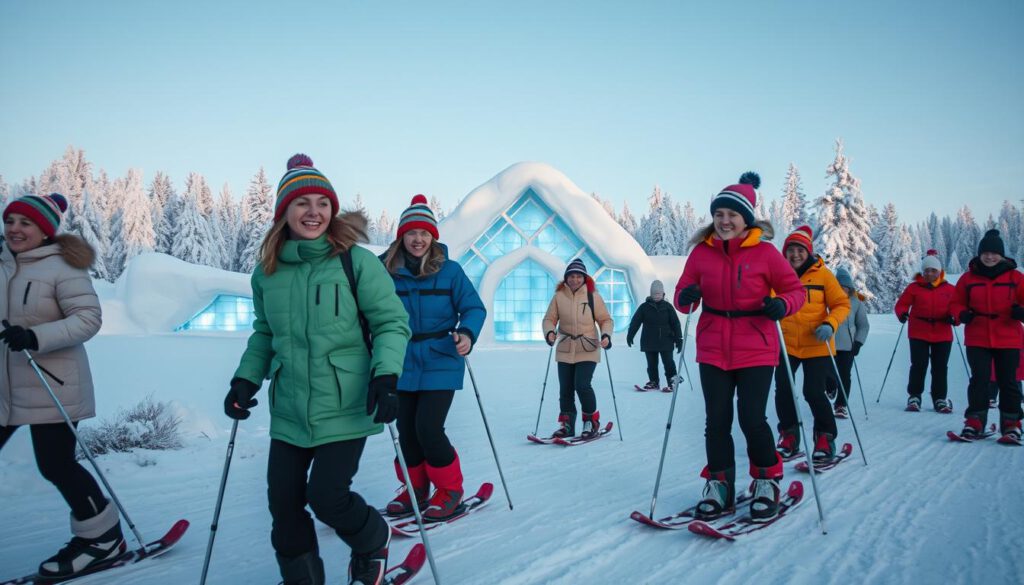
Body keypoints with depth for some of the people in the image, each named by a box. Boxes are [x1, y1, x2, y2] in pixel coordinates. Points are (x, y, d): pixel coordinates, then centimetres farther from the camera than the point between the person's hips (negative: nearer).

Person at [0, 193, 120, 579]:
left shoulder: (62, 267, -13)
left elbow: (88, 319, -19)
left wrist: (34, 337, -28)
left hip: (50, 386, -7)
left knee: (56, 465, -2)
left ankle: (103, 537, 17)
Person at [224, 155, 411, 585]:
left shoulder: (356, 261, -10)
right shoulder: (266, 273, 5)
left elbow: (392, 322, -8)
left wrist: (386, 376, -21)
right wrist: (246, 379, 6)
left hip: (345, 409, -5)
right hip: (288, 413, 5)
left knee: (325, 496, -7)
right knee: (283, 503, 9)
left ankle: (373, 541, 27)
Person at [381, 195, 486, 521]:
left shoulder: (449, 270, -5)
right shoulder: (386, 272, -1)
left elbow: (474, 307, -3)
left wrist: (467, 333, -22)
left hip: (440, 364, -3)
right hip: (403, 366, 3)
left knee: (428, 428, -9)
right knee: (406, 430, 9)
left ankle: (450, 489, 13)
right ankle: (415, 489, 31)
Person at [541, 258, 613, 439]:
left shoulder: (593, 296, -3)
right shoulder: (558, 296, 0)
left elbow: (606, 320, 2)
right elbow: (549, 319, 4)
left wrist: (606, 335, -16)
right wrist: (549, 332, -16)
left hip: (588, 351, -3)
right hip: (565, 351, 3)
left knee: (582, 385, -14)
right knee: (565, 389, 6)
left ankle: (592, 421, 8)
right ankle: (567, 424, 22)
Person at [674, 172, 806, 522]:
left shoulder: (765, 252, -5)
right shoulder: (701, 252, 1)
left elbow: (795, 290, 3)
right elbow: (684, 292, 8)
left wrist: (782, 305, -19)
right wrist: (685, 298, -16)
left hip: (755, 349, -2)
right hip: (713, 350, 3)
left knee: (752, 419, -5)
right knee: (716, 420, 4)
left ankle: (767, 481, 21)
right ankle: (719, 486, 21)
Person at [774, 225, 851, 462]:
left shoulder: (822, 274, -2)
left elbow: (842, 304, 0)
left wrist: (829, 325, -16)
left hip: (816, 346, -2)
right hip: (786, 344, 2)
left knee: (814, 392, -5)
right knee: (783, 390, 0)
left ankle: (825, 437, 18)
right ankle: (789, 435, 21)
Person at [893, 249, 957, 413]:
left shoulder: (949, 289, 4)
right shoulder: (914, 288, 0)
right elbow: (901, 304, 2)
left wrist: (952, 317, -15)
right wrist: (902, 314, -19)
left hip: (943, 335, 2)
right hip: (918, 334, -1)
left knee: (940, 367, 7)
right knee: (918, 366, -1)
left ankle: (940, 398, 18)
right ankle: (914, 396, 11)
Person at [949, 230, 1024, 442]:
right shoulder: (968, 277, 2)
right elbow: (957, 302, 9)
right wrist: (961, 314, -11)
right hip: (977, 339, 0)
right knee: (979, 380, 0)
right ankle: (974, 422, 7)